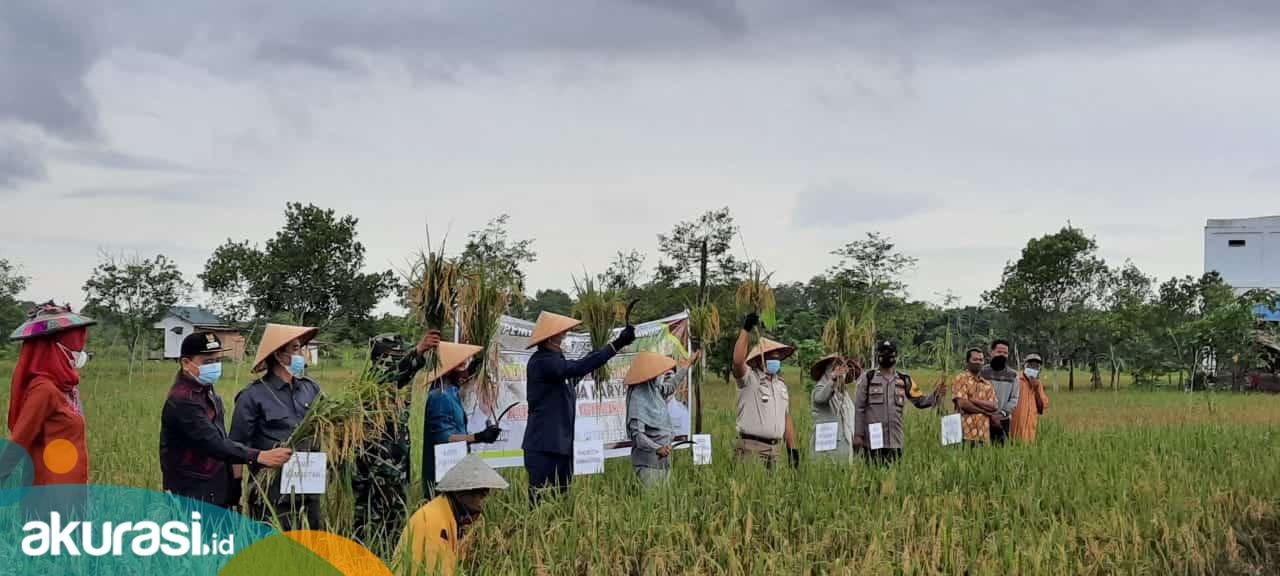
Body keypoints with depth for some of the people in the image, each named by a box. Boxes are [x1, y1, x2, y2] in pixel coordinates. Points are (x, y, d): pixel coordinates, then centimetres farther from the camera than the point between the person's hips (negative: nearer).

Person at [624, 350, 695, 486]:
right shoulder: (638, 398, -18)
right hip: (648, 462, -9)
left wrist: (688, 363, 43)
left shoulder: (656, 391, 8)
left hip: (664, 459, 9)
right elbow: (636, 433, -22)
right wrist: (657, 448, -33)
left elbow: (670, 386, 32)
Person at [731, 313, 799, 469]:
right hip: (751, 447, -7)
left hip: (773, 448, 7)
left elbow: (786, 419, 22)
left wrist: (793, 449, 15)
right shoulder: (749, 378, -1)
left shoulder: (781, 384, 20)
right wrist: (746, 330, -26)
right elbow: (738, 361, -24)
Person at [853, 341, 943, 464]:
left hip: (895, 440, 3)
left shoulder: (904, 380, 8)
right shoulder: (869, 378, 1)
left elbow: (920, 401, 7)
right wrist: (858, 434, -3)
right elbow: (859, 408, 1)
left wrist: (935, 395, -12)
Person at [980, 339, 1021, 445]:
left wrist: (1002, 414, -10)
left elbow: (1014, 399, 5)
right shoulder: (983, 372, 1)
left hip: (1004, 421, 2)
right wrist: (990, 415, -11)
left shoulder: (1013, 375, 8)